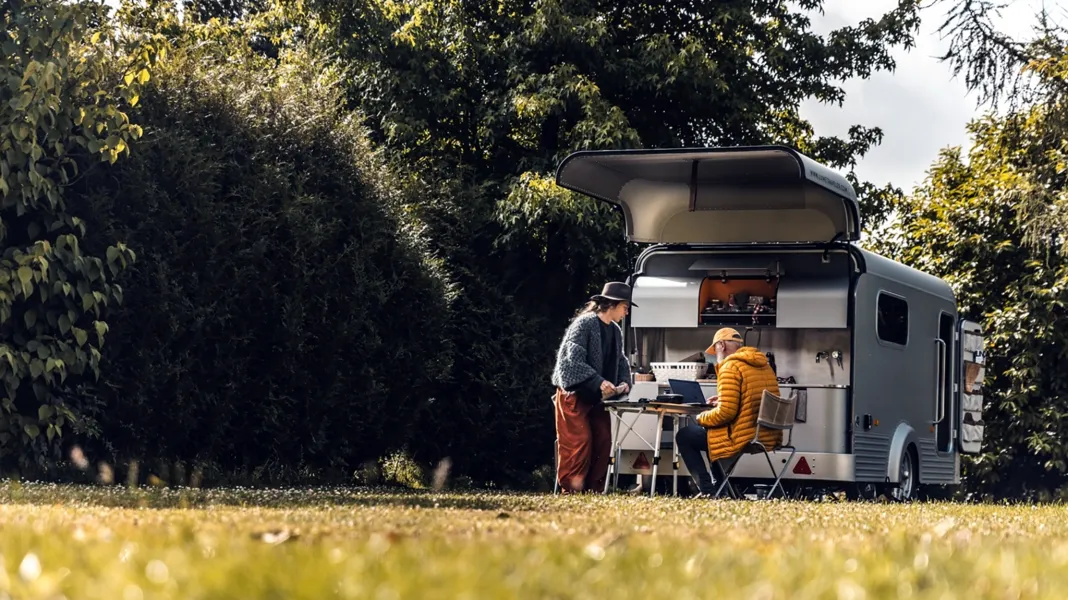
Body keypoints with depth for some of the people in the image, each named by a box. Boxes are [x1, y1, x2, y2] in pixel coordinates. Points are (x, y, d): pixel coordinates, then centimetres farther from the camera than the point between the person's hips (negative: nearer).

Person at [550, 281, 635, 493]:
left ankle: (595, 490, 7)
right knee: (580, 443, -12)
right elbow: (574, 360, -21)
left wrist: (624, 382, -4)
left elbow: (621, 361, 18)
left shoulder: (616, 331, 10)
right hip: (574, 395, -8)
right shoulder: (584, 324, -14)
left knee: (603, 442, 2)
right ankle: (572, 489, -7)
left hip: (597, 397, 8)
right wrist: (599, 382, -28)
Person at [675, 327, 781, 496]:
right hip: (768, 437, 9)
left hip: (744, 439, -9)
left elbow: (726, 412, -20)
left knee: (684, 436, 9)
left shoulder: (730, 367, -13)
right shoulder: (763, 364, 13)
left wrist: (702, 418, -2)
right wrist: (722, 399, 25)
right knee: (708, 430, 33)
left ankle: (707, 490, 3)